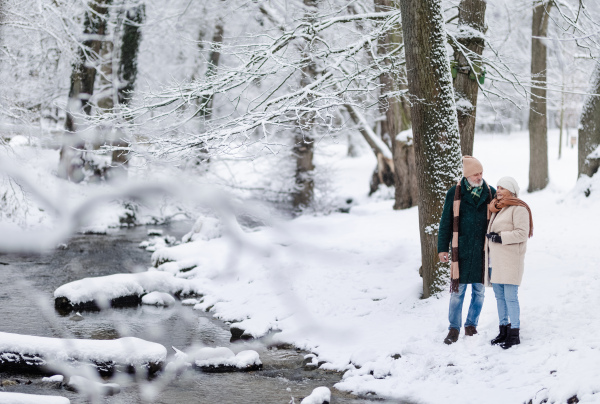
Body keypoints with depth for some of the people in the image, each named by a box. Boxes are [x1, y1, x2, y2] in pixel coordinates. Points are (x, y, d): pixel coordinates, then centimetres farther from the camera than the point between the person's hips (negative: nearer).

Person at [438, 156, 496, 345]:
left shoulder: (491, 193, 2)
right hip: (461, 251, -1)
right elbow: (446, 222, 4)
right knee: (457, 290, 0)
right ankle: (454, 328, 11)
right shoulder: (455, 193, -1)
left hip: (482, 251, 1)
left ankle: (471, 324, 24)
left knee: (479, 290, 8)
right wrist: (443, 248, 1)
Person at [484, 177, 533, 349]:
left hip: (510, 260, -9)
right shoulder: (496, 209, 19)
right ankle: (504, 330, 21)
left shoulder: (518, 209, -10)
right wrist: (490, 236, 11)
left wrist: (501, 237, -19)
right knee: (500, 296, 12)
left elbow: (522, 233, -18)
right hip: (495, 259, 9)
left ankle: (514, 334, -4)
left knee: (510, 297, -9)